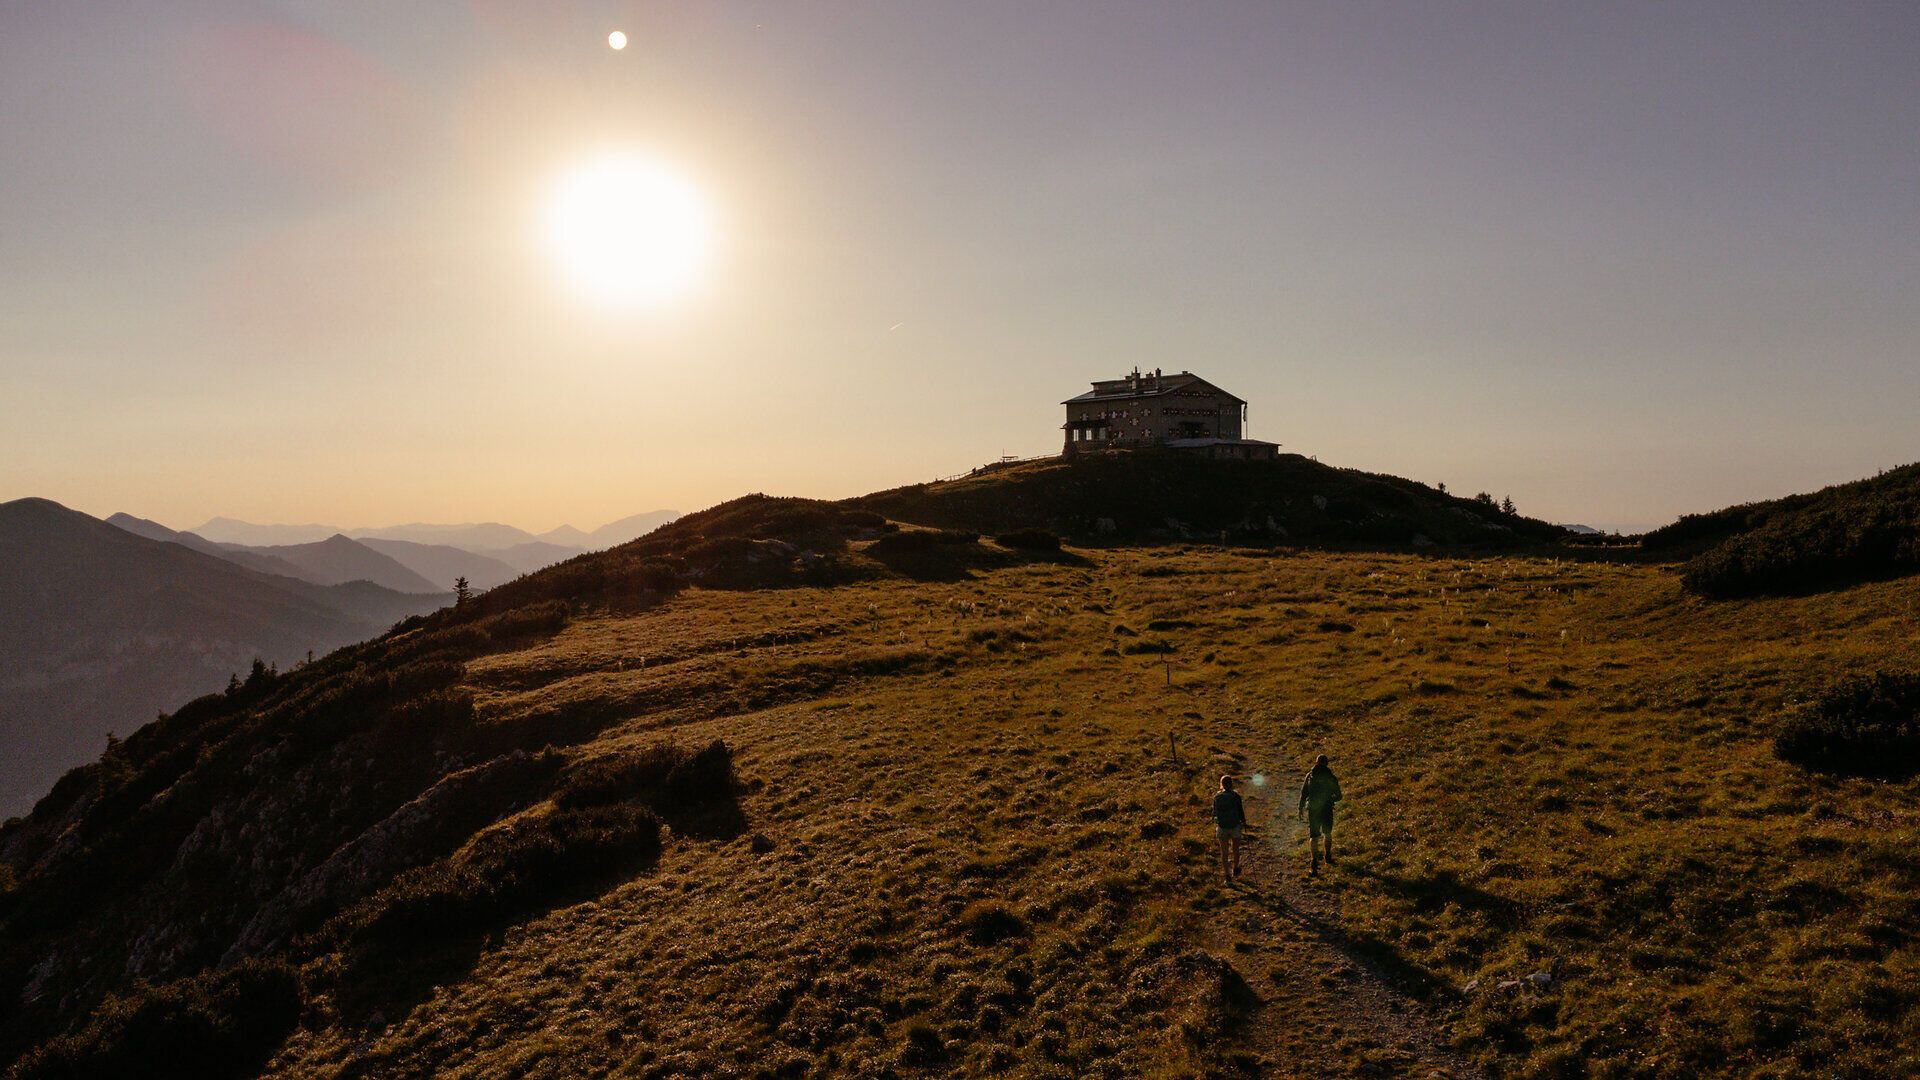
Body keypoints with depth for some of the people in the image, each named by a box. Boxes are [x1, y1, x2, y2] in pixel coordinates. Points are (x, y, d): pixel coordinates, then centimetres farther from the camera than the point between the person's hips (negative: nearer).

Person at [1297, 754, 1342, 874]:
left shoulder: (1310, 776, -1)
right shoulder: (1331, 778, -6)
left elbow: (1303, 794, 1)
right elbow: (1338, 796, -3)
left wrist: (1301, 808, 10)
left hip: (1312, 810, 0)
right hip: (1327, 809, 0)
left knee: (1313, 836, 2)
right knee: (1328, 834, 22)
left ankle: (1315, 862, -13)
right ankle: (1328, 857, 36)